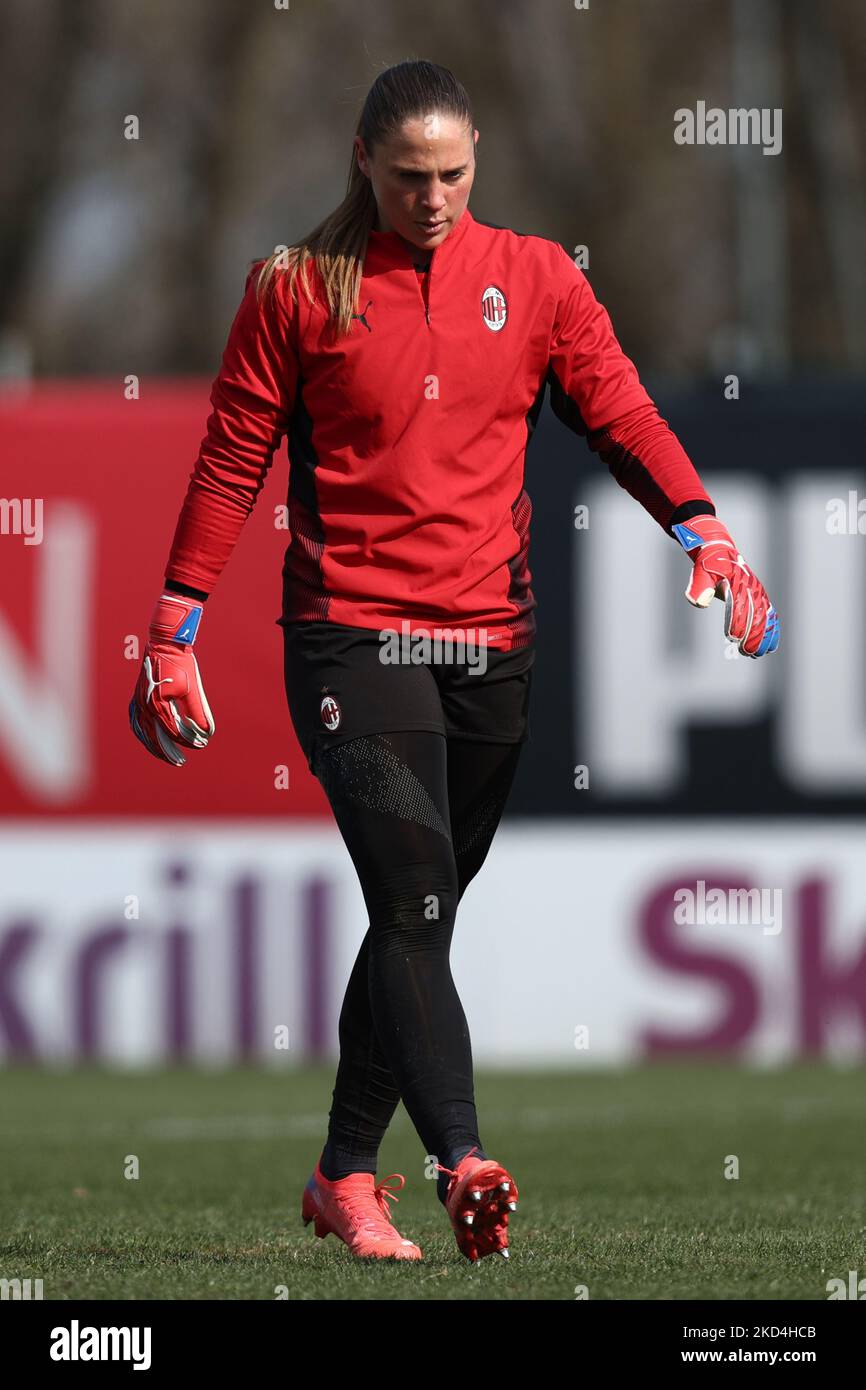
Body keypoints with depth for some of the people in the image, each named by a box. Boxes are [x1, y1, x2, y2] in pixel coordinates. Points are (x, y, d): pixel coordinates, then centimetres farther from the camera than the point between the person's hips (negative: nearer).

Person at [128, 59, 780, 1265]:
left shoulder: (535, 279, 9)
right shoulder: (300, 290, 1)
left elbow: (620, 411, 4)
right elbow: (232, 462, 4)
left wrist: (705, 535, -13)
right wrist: (176, 631, 2)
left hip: (492, 644, 4)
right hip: (351, 638, -4)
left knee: (418, 919, 11)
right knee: (414, 903, -19)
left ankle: (346, 1177, 24)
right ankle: (462, 1162, -30)